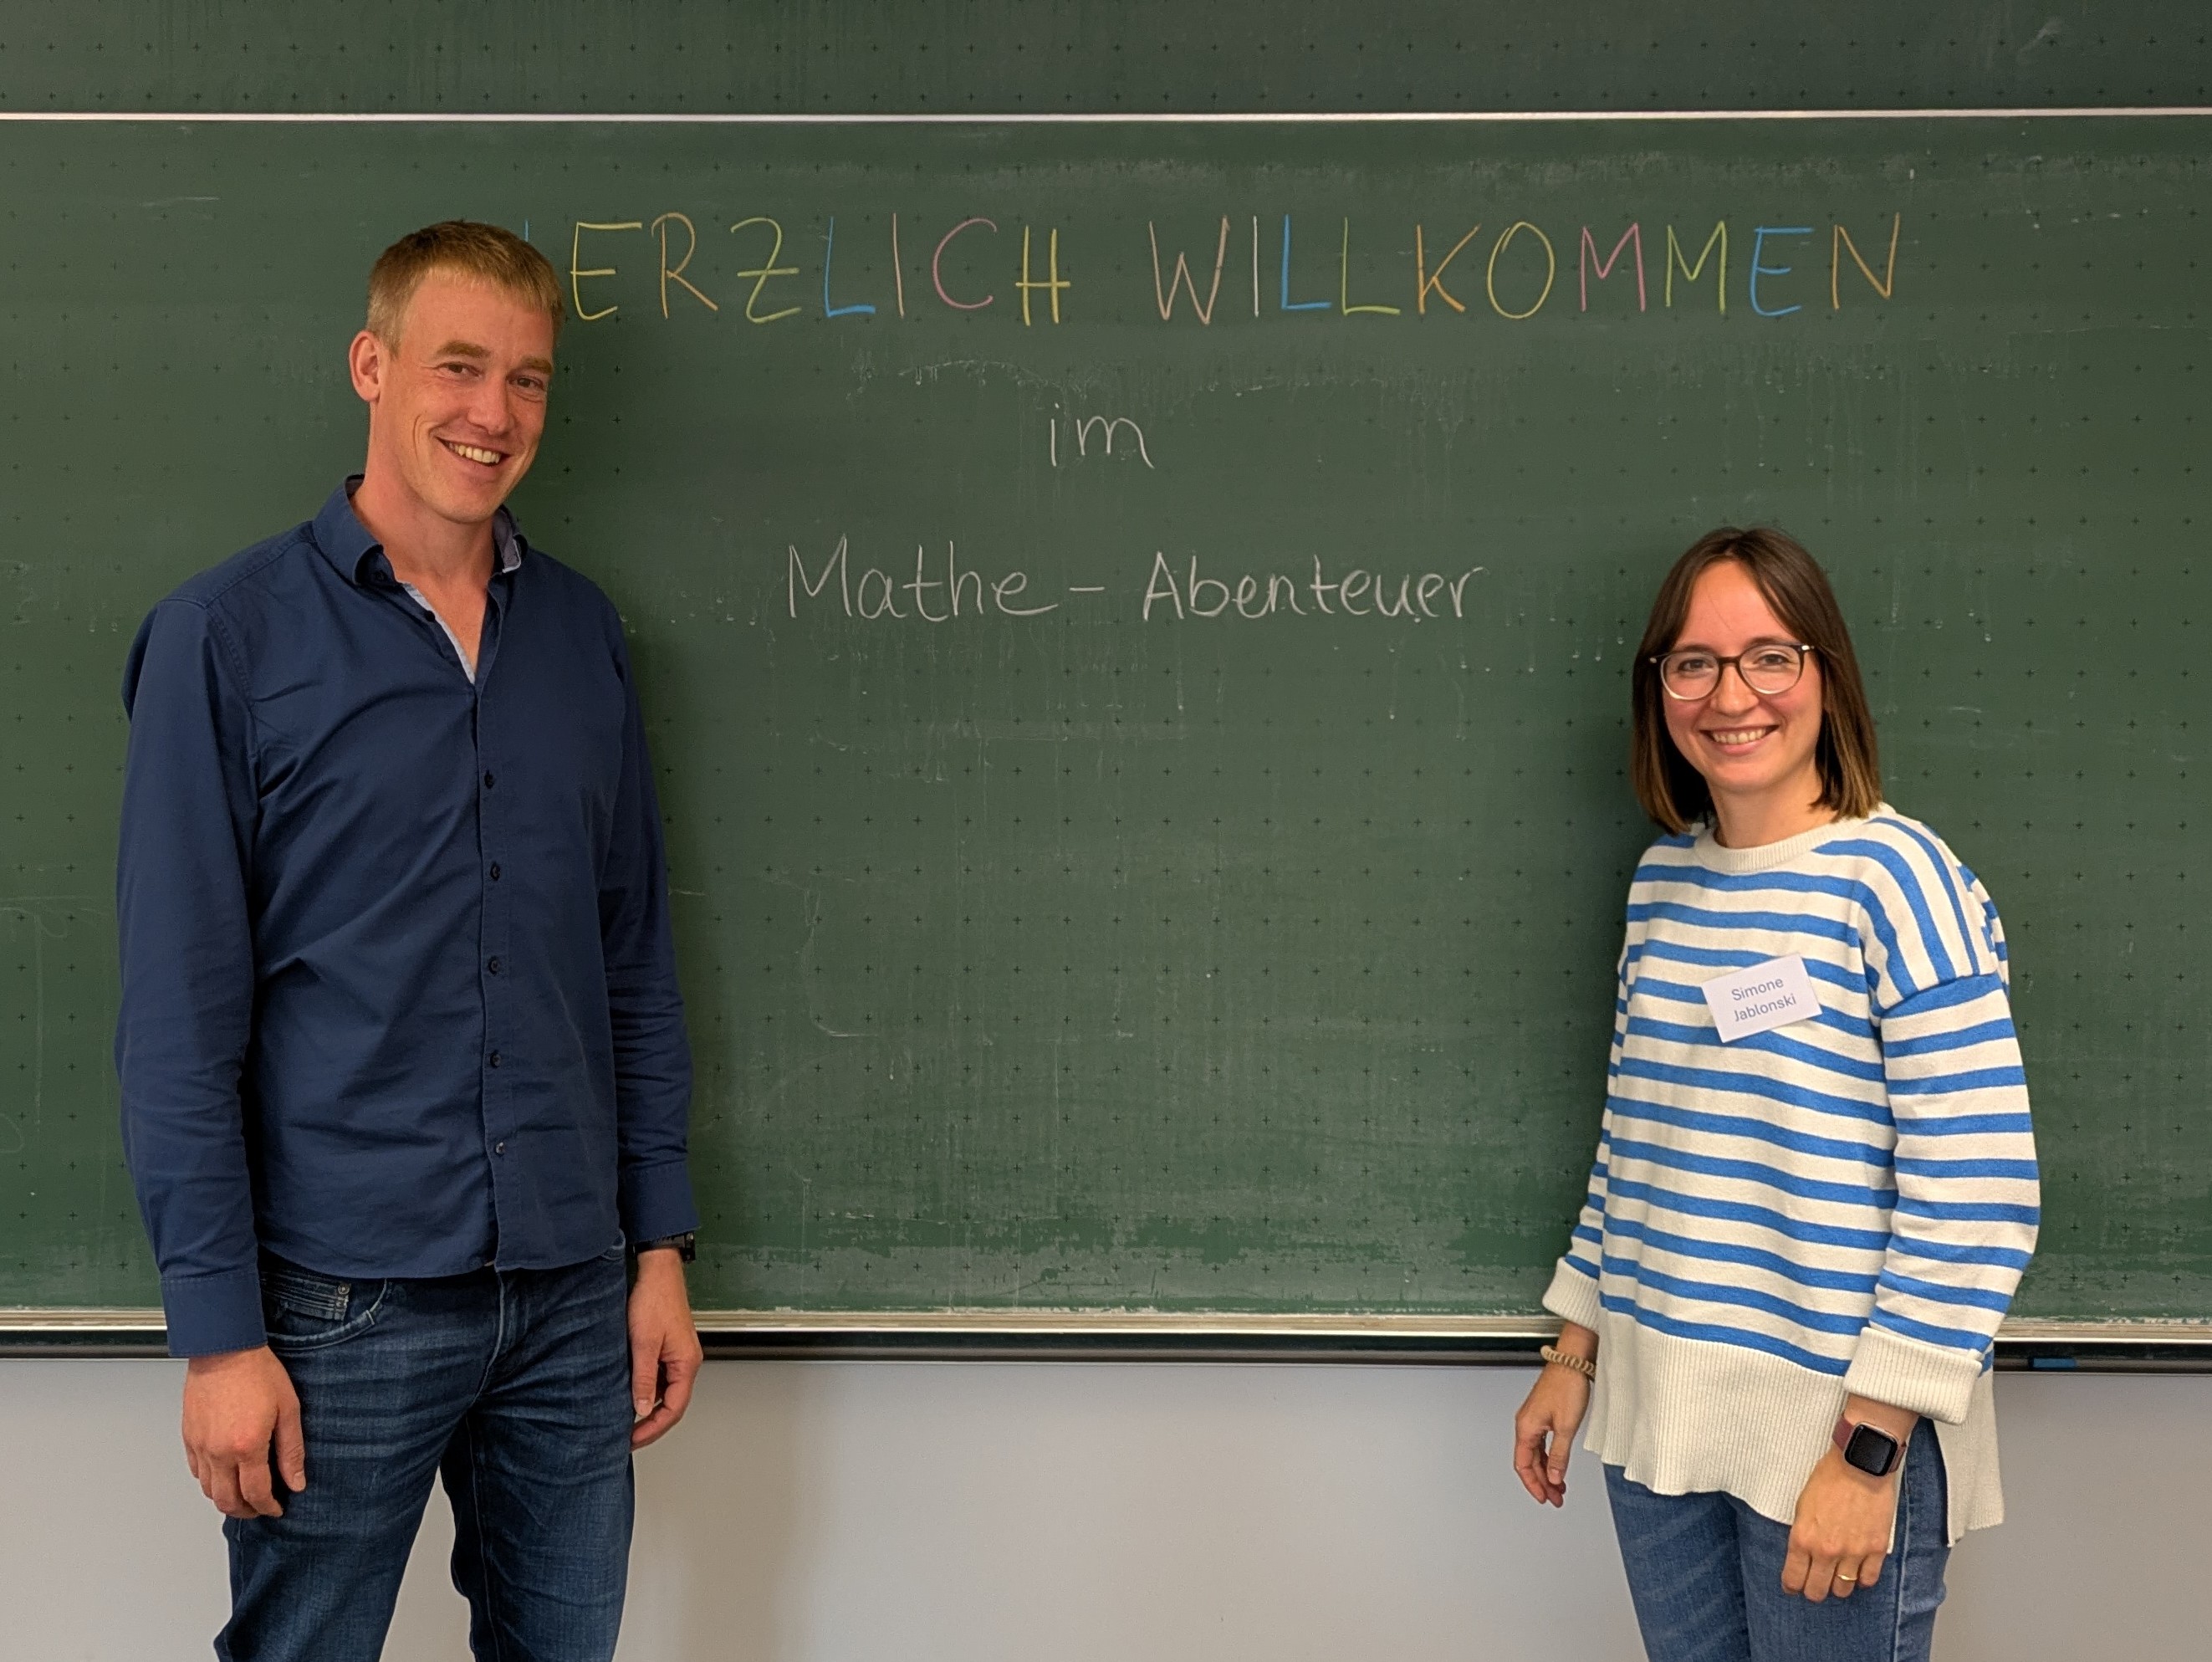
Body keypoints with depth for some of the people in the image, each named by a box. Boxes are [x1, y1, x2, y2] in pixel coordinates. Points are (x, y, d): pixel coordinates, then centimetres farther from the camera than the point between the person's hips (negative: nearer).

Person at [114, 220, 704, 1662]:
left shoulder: (583, 633, 7)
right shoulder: (230, 636, -6)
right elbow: (181, 1014, -8)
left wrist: (661, 1244, 8)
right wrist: (219, 1329, -10)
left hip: (572, 1298, 4)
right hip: (346, 1306, -4)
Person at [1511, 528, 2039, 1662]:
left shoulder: (1894, 878, -13)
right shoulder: (1661, 880, 5)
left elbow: (1976, 1196, -16)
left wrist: (1870, 1449, -16)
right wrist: (1574, 1354, 14)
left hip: (1838, 1434, -5)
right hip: (1654, 1415, 6)